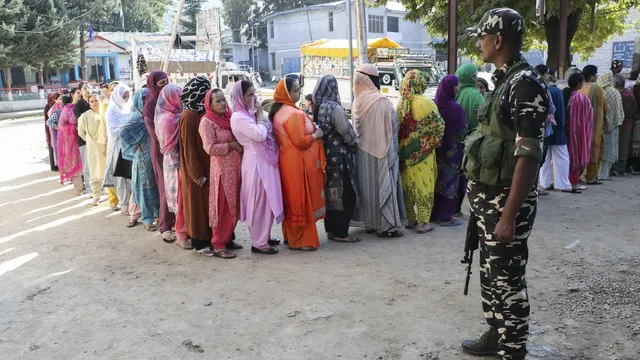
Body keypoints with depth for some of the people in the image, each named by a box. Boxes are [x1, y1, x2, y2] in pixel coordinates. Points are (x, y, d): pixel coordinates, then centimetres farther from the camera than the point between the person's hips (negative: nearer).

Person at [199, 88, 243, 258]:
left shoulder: (230, 117, 10)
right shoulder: (207, 122, -10)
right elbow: (210, 148, -19)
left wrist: (241, 145, 3)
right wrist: (233, 145, -14)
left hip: (236, 169, 7)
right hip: (222, 170, -7)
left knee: (234, 206, 12)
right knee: (223, 208, -2)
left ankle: (227, 239, 25)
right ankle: (218, 245, 7)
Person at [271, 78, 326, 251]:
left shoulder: (278, 112, 11)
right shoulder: (294, 113, -19)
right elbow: (300, 141, -23)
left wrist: (310, 130, 15)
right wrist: (316, 134, -8)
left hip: (288, 161, 10)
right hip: (298, 163, -10)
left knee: (292, 199, 16)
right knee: (302, 200, -2)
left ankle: (291, 235, 25)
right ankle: (303, 240, 5)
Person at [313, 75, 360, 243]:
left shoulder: (317, 107, 5)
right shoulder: (334, 108, -17)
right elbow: (347, 134, -14)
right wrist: (354, 143, 6)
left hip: (324, 154, 8)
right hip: (339, 156, -8)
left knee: (330, 192, 14)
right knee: (344, 194, 0)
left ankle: (331, 229, 21)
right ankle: (341, 232, 5)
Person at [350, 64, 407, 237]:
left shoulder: (357, 102, 2)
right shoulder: (380, 101, -17)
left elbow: (357, 128, 9)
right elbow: (392, 126, -12)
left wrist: (364, 141, 16)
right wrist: (392, 150, -3)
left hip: (362, 150, 7)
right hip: (381, 150, -7)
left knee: (367, 183, 13)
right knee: (383, 183, 0)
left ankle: (369, 222, 21)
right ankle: (386, 224, 3)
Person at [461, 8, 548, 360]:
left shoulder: (524, 84, -17)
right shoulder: (503, 81, 12)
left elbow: (528, 157, -22)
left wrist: (509, 216, -23)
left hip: (506, 202, -9)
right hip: (488, 199, 9)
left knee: (507, 280, 3)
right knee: (491, 274, 19)